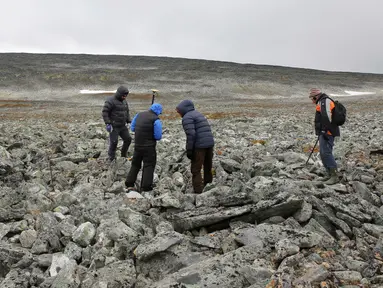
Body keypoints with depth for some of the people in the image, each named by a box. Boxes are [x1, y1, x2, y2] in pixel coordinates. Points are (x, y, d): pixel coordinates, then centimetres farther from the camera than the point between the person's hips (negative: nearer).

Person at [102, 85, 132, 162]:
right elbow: (105, 112, -18)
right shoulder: (110, 101, -16)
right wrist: (107, 124, -23)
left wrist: (129, 122, 9)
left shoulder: (124, 101, 8)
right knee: (114, 142, -5)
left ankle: (124, 155, 25)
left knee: (128, 139, 4)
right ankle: (112, 159, 13)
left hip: (122, 126, 7)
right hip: (113, 126, -7)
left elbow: (127, 112, 17)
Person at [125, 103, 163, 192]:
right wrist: (151, 133, 5)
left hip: (137, 145, 5)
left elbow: (132, 128, 11)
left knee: (135, 164, 19)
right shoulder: (156, 120, -14)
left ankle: (129, 184, 21)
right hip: (149, 147, -5)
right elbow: (158, 136, -16)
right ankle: (145, 187, 8)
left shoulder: (139, 115, 4)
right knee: (149, 166, 8)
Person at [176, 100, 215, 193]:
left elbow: (191, 135, -18)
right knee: (208, 168, 18)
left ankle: (198, 191, -1)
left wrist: (189, 150, -14)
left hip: (199, 145, -9)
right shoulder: (198, 114, 22)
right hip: (210, 143, 9)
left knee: (196, 170, 0)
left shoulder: (187, 117, -6)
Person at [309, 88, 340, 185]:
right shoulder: (322, 102, 22)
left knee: (326, 153, -14)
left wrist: (325, 131, -25)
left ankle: (334, 176, -12)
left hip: (327, 132, -11)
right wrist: (320, 133, 24)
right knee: (323, 153, 13)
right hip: (324, 133, 11)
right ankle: (330, 174, 20)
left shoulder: (325, 101, -10)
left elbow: (327, 116, -22)